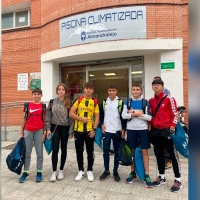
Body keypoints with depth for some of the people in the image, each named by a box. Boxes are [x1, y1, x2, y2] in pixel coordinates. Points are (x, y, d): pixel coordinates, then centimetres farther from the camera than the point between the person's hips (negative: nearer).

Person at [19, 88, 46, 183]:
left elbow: (44, 120, 3)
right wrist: (21, 132, 4)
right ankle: (25, 172, 21)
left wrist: (44, 132, -3)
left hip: (39, 131, -1)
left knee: (39, 152, 7)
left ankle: (39, 172, 18)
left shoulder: (43, 106, 2)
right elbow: (24, 119, 7)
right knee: (27, 152, 9)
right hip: (28, 131, 1)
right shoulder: (27, 105, 4)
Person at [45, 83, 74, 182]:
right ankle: (54, 171, 11)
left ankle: (61, 170, 24)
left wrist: (71, 131, -5)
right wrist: (48, 128, -3)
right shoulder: (52, 102, 2)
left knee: (63, 149, 9)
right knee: (55, 150, -2)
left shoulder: (69, 103, -2)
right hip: (55, 127, 0)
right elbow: (48, 116, 4)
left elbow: (71, 117, -2)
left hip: (65, 128, 0)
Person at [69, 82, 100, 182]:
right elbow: (71, 113, -3)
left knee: (90, 151, 9)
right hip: (78, 130, 1)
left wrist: (94, 129, -9)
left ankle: (90, 171, 25)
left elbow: (97, 117, 0)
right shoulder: (78, 100, 2)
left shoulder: (95, 102, 2)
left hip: (90, 131, 0)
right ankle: (80, 171, 26)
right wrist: (81, 118, -17)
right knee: (79, 151, 10)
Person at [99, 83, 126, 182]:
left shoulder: (120, 102, 0)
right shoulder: (104, 102, 7)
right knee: (105, 151, 6)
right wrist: (102, 124, -1)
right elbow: (101, 114, 12)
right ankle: (106, 171, 22)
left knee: (116, 151, 8)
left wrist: (123, 129, -5)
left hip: (117, 130, -2)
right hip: (106, 130, 2)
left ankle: (115, 171, 21)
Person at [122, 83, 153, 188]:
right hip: (131, 129, 2)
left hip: (143, 129, -1)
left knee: (144, 151, 2)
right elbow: (123, 115, -6)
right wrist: (137, 114, -15)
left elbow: (149, 117, -8)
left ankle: (147, 176, 12)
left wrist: (134, 113, -14)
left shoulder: (145, 102, 0)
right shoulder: (127, 102, 5)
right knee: (132, 151, 11)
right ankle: (133, 173, 25)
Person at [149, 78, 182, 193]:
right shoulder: (151, 101, 9)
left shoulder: (169, 99, -6)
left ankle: (178, 180, 15)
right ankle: (162, 177, 28)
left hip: (167, 129, -5)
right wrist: (150, 126, 9)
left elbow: (175, 114, -7)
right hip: (155, 130, 6)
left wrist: (172, 126, -14)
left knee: (173, 154, 3)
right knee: (159, 154, 13)